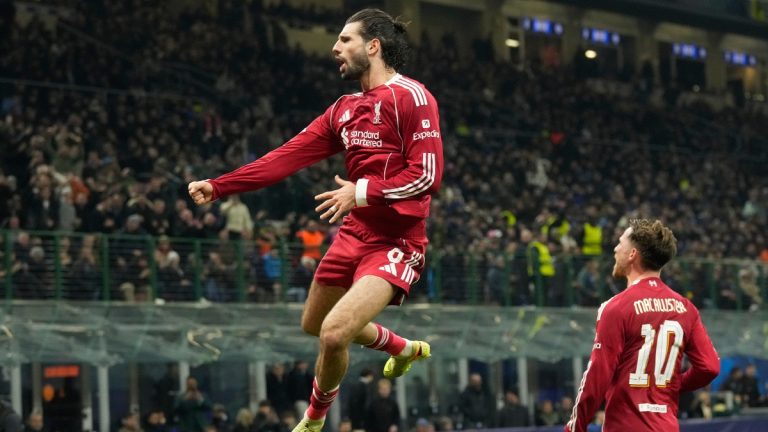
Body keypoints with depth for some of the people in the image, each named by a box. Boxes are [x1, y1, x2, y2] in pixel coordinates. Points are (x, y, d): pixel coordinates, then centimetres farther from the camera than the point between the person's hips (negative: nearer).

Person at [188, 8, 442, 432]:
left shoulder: (411, 97, -12)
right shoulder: (344, 109, 12)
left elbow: (428, 174, -19)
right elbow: (288, 156, 7)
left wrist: (362, 191, -20)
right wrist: (218, 186, 0)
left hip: (396, 243, -8)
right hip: (354, 234, 8)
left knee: (334, 333, -22)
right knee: (314, 325, 22)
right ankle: (405, 349, 47)